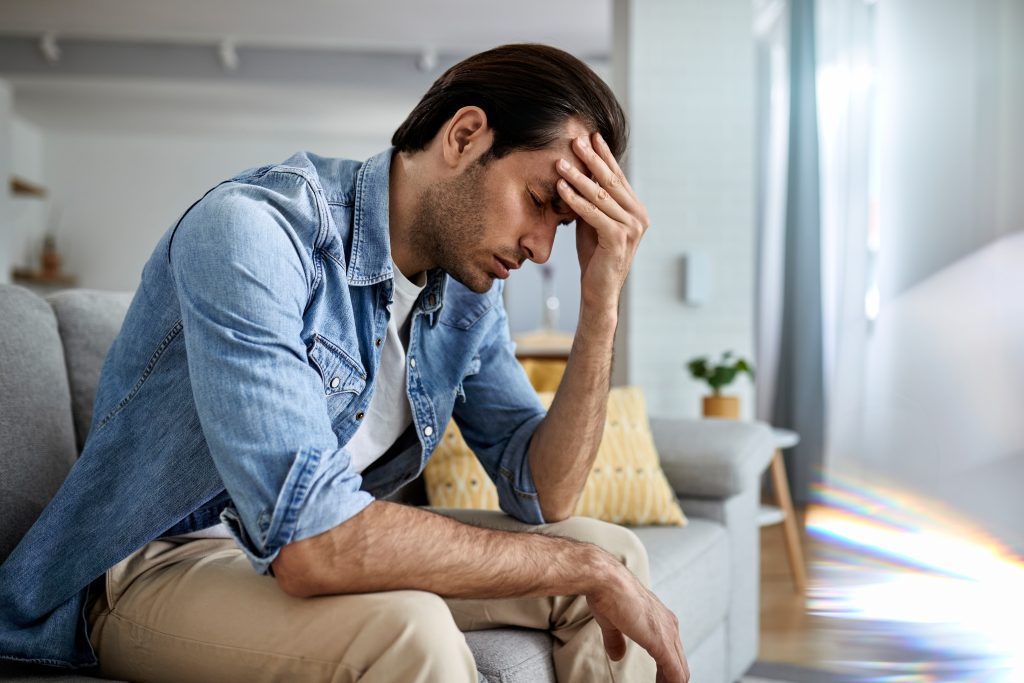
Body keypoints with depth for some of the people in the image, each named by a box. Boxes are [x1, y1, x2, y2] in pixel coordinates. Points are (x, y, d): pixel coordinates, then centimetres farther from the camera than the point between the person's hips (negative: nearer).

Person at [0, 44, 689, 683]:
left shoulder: (468, 293, -2)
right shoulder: (252, 229, -26)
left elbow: (543, 497, -3)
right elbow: (309, 542, -35)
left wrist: (600, 309, -16)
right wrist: (583, 569, -26)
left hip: (328, 543, 7)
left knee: (615, 553, -4)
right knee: (405, 628, -35)